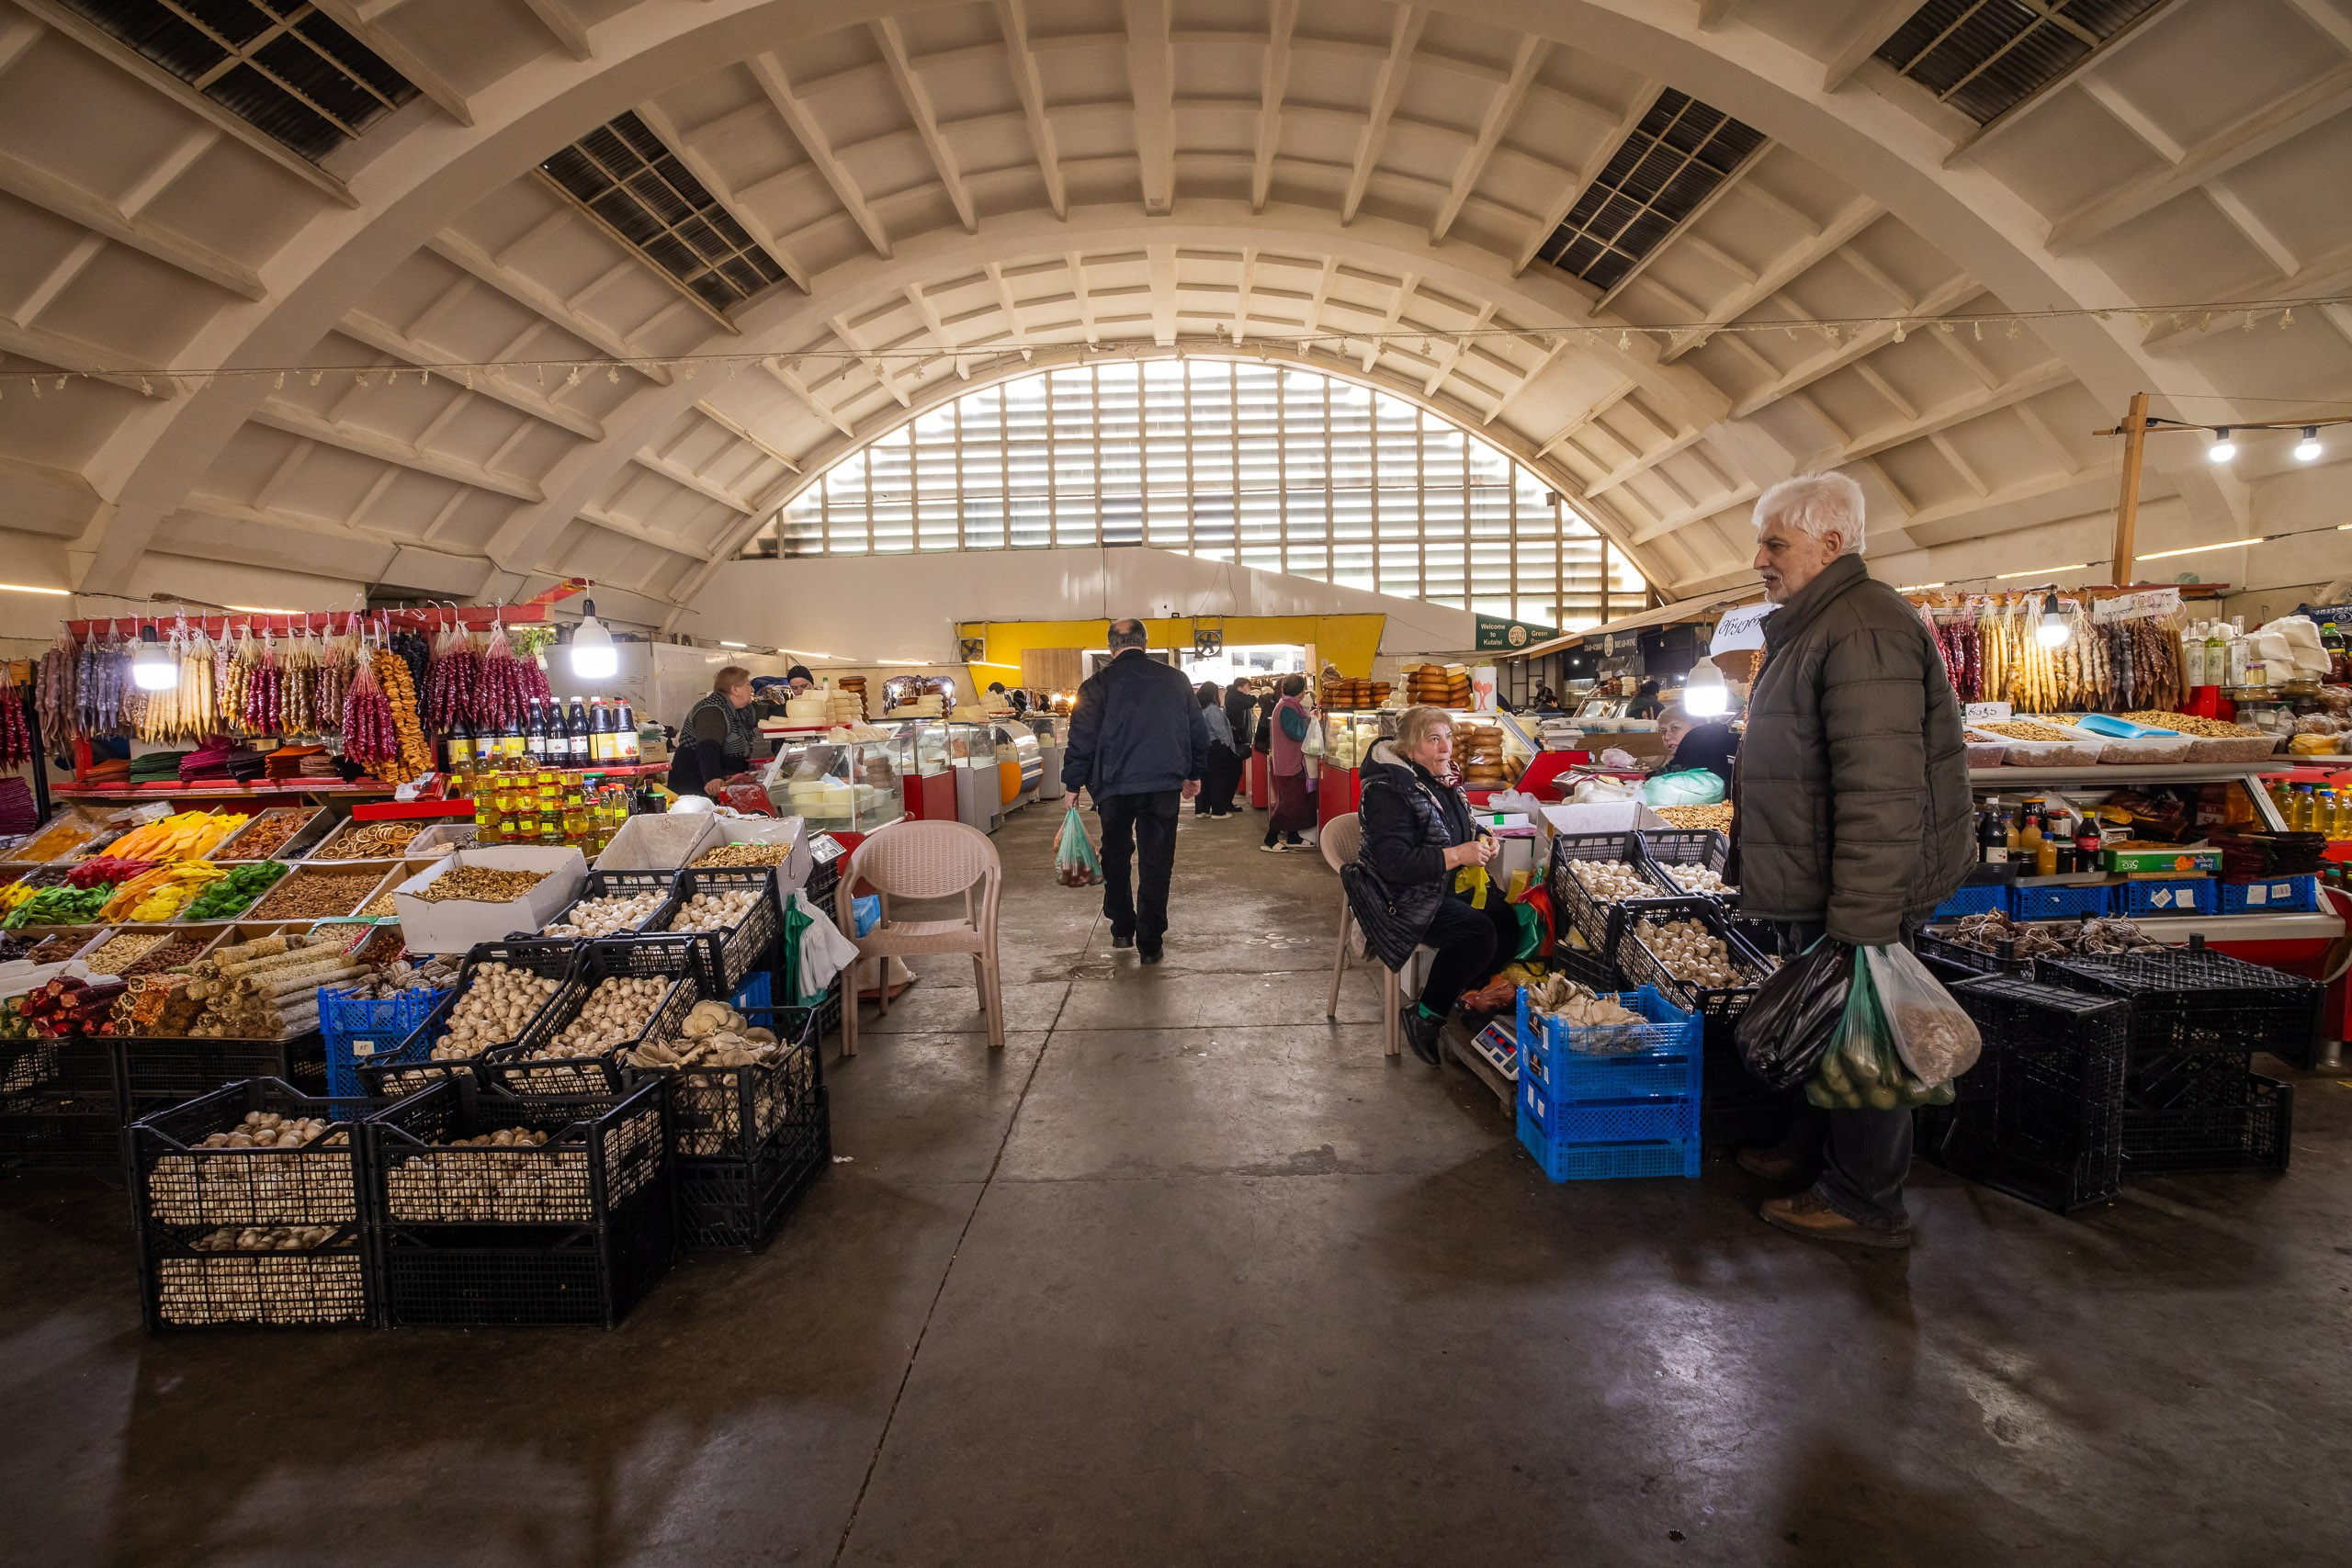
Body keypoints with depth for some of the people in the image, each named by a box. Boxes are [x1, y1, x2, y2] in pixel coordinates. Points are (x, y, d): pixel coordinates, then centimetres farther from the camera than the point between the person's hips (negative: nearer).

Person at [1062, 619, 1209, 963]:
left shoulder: (1098, 684, -5)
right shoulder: (1176, 679, 4)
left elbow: (1081, 740, -6)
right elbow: (1199, 732, 10)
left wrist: (1073, 785, 4)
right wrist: (1193, 774, 21)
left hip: (1114, 785, -1)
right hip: (1164, 785, 1)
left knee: (1116, 857, 19)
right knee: (1156, 863, 6)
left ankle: (1122, 929, 24)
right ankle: (1149, 944, 8)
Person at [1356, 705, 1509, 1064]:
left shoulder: (1442, 779, 10)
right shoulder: (1388, 791, -18)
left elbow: (1462, 827, 30)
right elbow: (1394, 863, -26)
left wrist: (1480, 841, 6)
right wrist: (1457, 855, -26)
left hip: (1452, 887, 9)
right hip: (1405, 897, -9)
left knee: (1512, 920, -12)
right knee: (1478, 932, -27)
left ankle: (1465, 997, 6)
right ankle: (1424, 1016, -9)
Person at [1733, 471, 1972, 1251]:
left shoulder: (1863, 631, -21)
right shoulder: (1813, 626, 14)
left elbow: (1882, 794, -28)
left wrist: (1859, 925, -28)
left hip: (1854, 890, -10)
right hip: (1809, 885, 10)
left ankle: (1865, 1203, 18)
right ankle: (1815, 1153, 39)